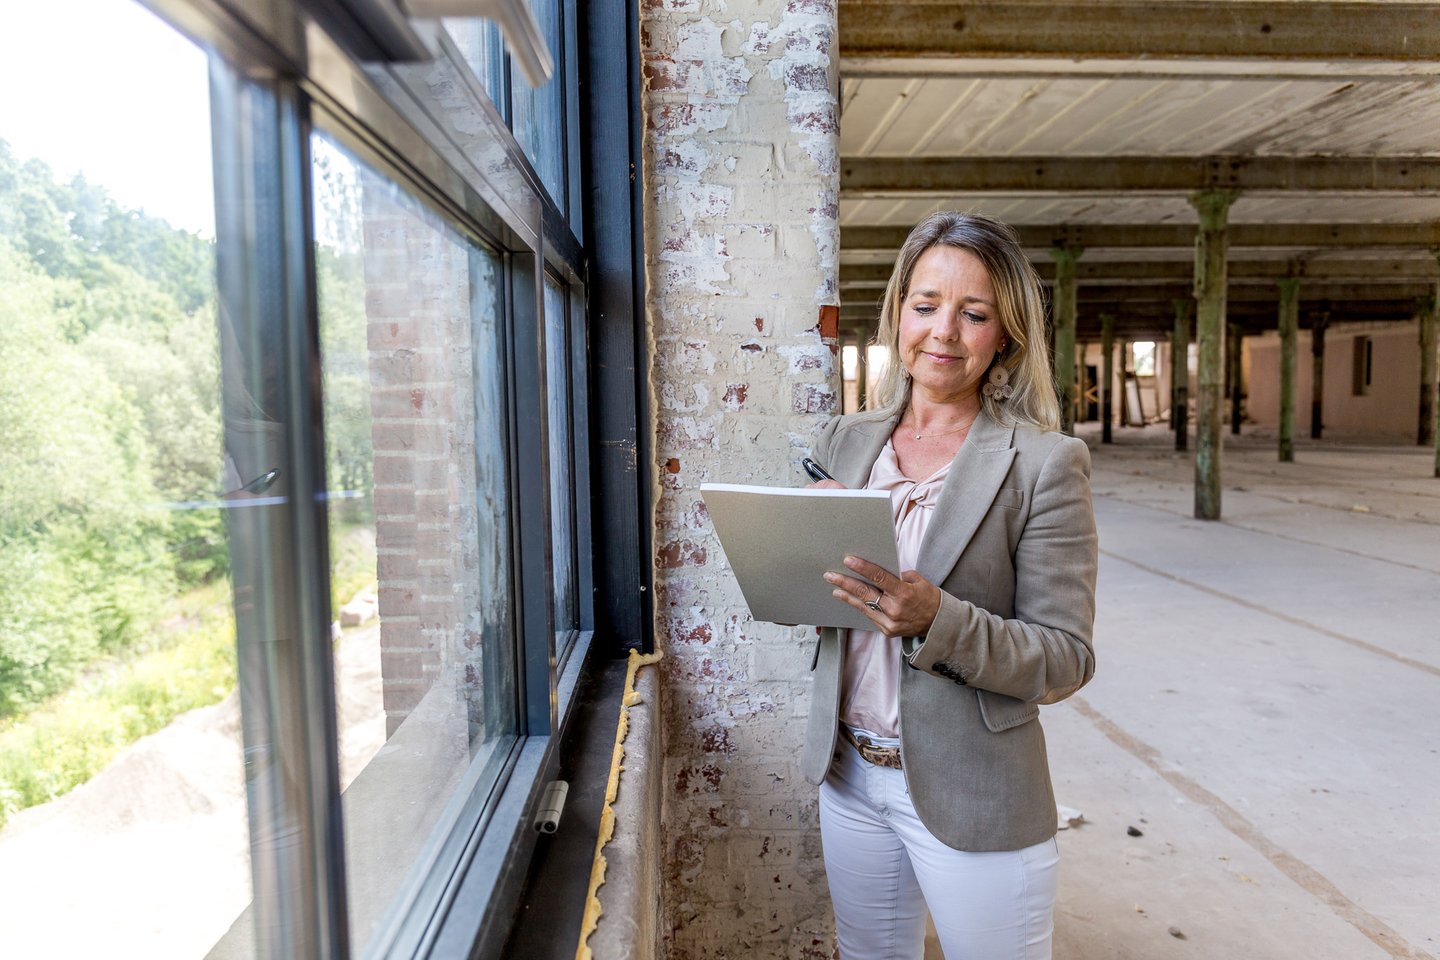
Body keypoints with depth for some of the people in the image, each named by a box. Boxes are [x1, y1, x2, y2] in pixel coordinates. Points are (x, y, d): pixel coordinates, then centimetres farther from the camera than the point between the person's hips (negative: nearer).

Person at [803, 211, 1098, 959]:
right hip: (849, 774, 5)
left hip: (974, 799, -4)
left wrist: (938, 619, -29)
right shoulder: (845, 441, 1)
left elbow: (1065, 660, -13)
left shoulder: (1045, 464, -13)